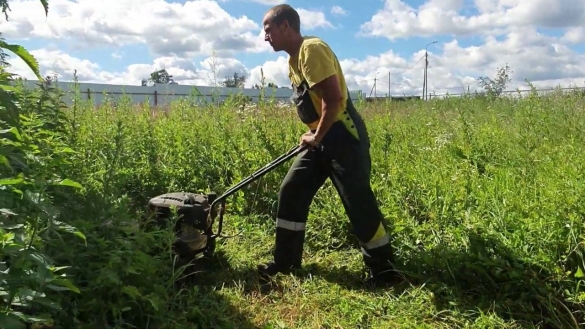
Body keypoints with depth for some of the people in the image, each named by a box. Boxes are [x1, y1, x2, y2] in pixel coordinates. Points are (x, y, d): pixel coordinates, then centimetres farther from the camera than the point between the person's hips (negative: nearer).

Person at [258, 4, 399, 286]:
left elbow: (333, 97, -24)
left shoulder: (311, 49, -15)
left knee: (359, 203, -3)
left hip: (343, 136, -10)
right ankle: (285, 261, 18)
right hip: (322, 139, 10)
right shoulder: (295, 58, 15)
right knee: (291, 192, 7)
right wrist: (314, 135, 12)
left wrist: (317, 136, -14)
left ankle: (383, 268, 15)